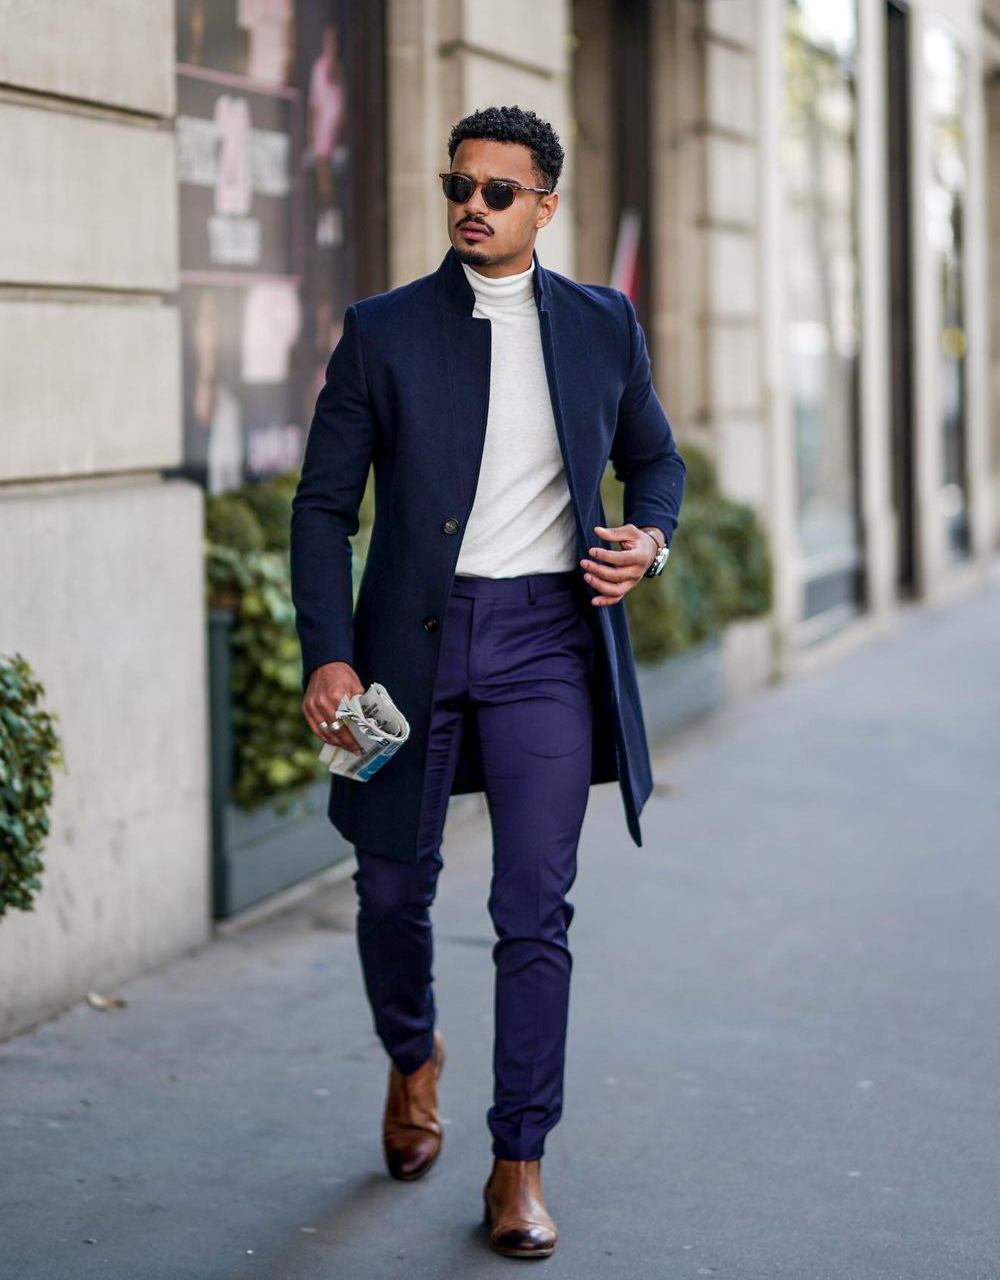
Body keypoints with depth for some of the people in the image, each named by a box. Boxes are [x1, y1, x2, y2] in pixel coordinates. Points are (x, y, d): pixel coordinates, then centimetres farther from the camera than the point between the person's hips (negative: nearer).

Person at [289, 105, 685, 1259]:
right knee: (393, 888, 10)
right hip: (414, 639, 0)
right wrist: (327, 656, -10)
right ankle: (412, 1054, 42)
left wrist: (650, 537, -1)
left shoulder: (603, 325, 8)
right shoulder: (383, 331, 2)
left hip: (547, 640, 0)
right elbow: (323, 505, 1)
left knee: (535, 907, -6)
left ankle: (519, 1164, 4)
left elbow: (653, 456, 22)